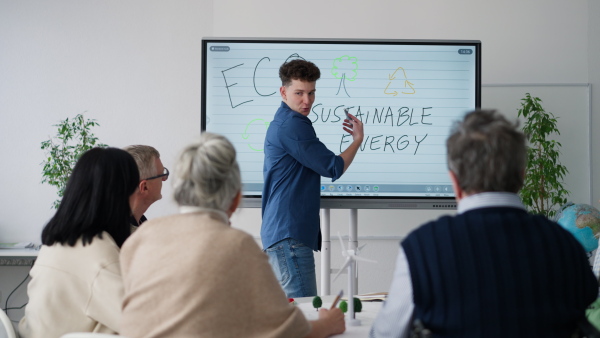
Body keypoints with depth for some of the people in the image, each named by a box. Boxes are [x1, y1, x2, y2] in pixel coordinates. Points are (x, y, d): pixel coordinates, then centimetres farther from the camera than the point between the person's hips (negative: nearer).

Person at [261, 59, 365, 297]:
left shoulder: (280, 123, 19)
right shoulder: (292, 125, -13)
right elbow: (334, 168, -8)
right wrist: (358, 139, 6)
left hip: (277, 233, 11)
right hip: (290, 234, -11)